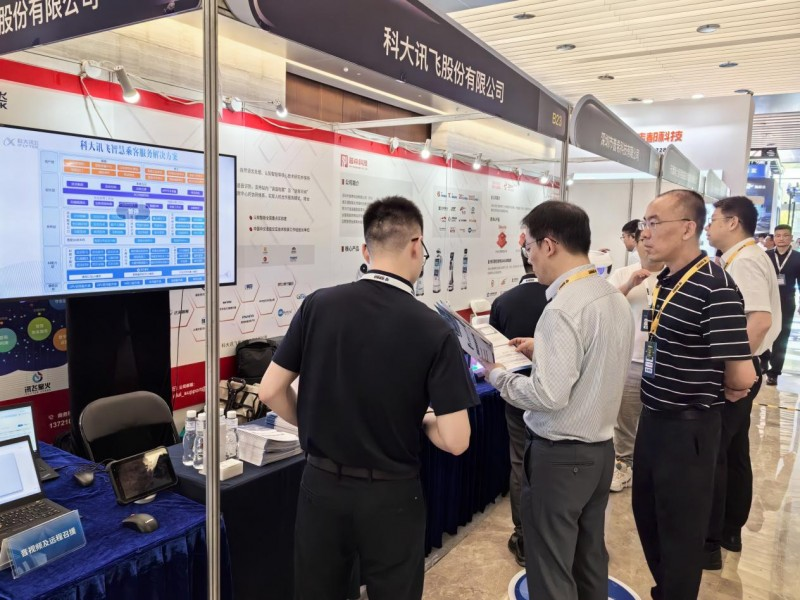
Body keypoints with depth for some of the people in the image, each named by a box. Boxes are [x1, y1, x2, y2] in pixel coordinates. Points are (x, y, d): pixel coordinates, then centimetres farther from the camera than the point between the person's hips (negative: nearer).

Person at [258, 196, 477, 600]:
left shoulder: (318, 305, -10)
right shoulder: (433, 329, -16)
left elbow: (271, 391, -5)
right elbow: (455, 440, -17)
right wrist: (420, 419, 3)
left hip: (322, 483, 3)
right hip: (390, 494, -2)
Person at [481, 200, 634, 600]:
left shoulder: (562, 308, -24)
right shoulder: (614, 297, 4)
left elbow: (549, 395, -26)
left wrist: (498, 377, -12)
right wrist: (542, 349, 11)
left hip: (560, 455, -9)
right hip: (601, 448, 9)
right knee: (590, 559, 23)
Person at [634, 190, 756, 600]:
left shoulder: (715, 288, -22)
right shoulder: (665, 281, 4)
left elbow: (742, 376, -24)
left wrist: (727, 391, -5)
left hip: (688, 427, -9)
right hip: (653, 419, 9)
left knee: (681, 530, 10)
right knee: (647, 516, 23)